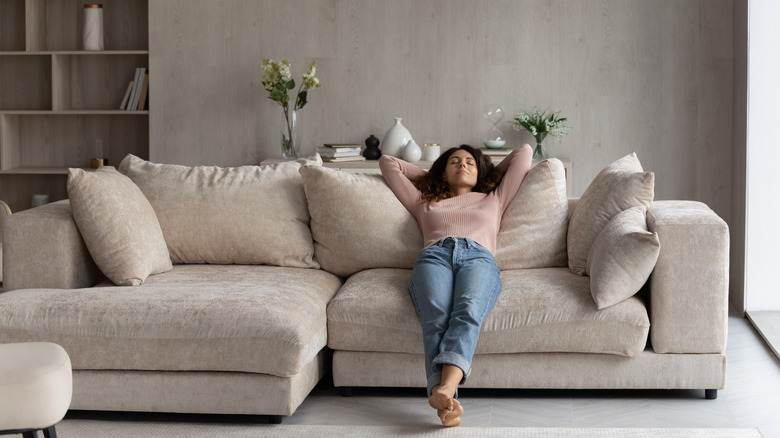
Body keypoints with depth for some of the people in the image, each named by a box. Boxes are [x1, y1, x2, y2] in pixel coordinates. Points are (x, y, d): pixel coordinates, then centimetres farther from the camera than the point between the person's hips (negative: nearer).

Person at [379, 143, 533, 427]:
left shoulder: (493, 199, 40)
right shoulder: (425, 202, 40)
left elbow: (523, 153, 45)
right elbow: (387, 162, 49)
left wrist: (493, 172, 55)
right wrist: (427, 176, 54)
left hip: (479, 257, 0)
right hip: (434, 256, 0)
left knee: (468, 310, -38)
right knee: (437, 317, -36)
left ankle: (445, 387, -63)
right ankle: (448, 403, -58)